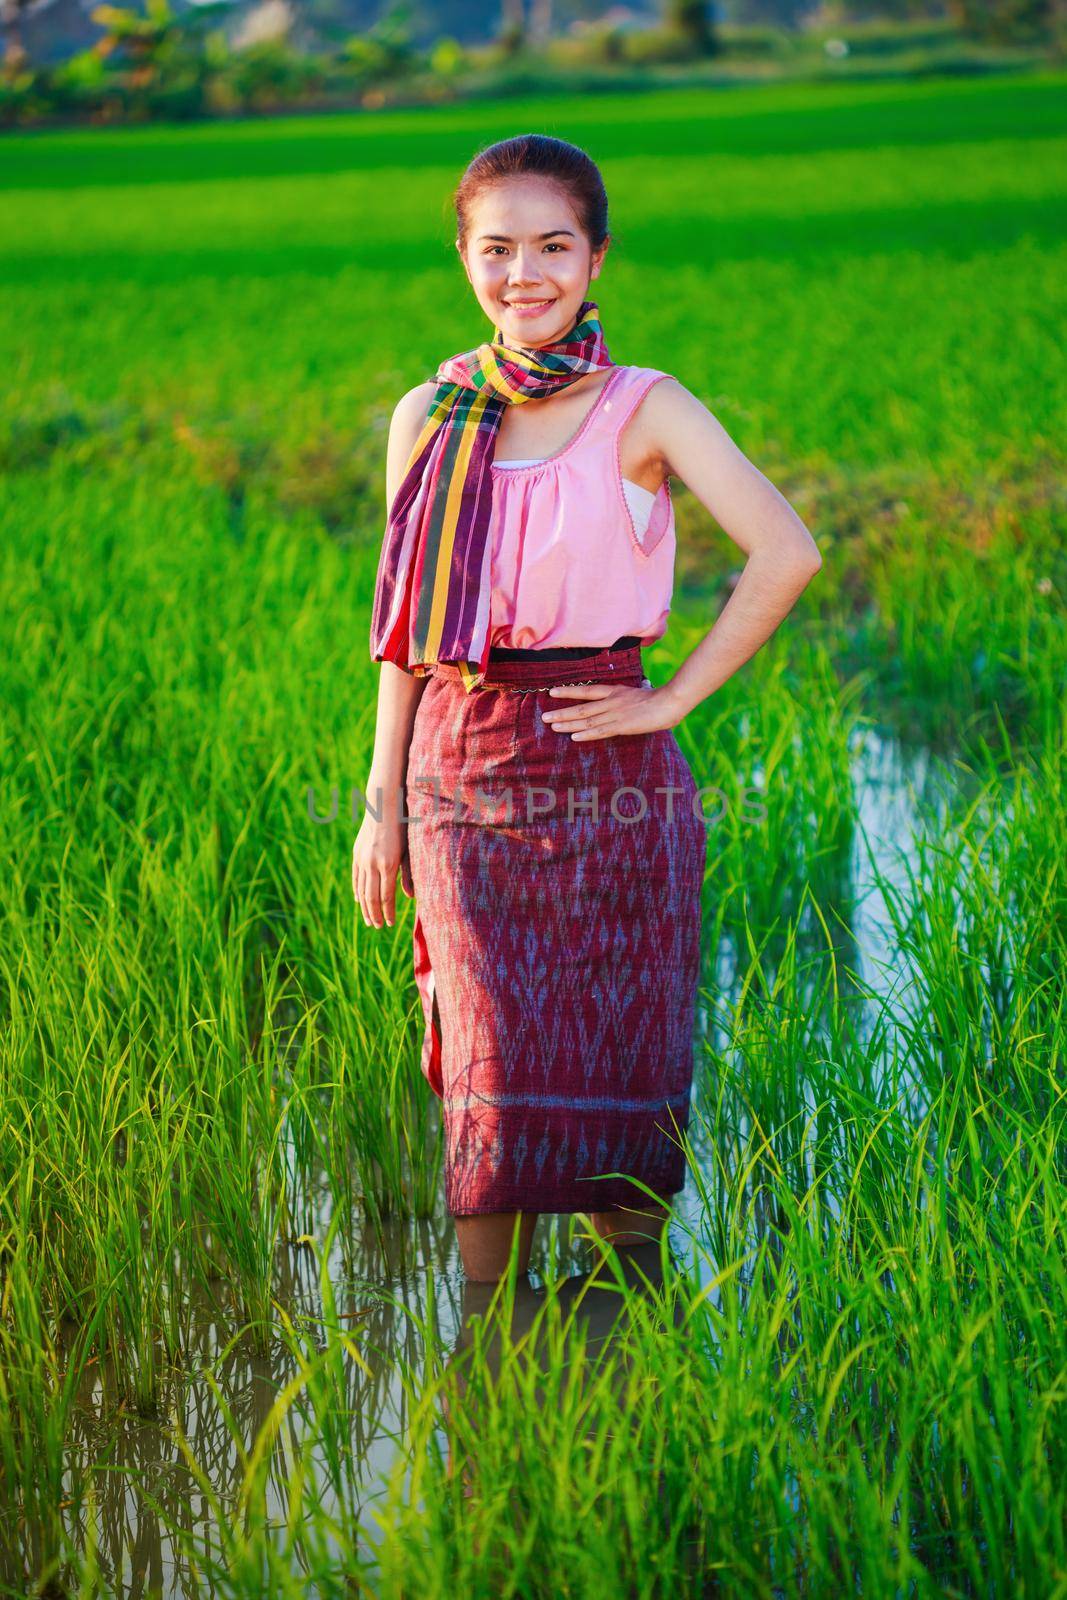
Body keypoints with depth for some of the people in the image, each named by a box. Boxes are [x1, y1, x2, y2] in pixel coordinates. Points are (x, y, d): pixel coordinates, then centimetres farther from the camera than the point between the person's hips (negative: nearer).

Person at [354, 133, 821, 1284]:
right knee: (498, 1068, -4)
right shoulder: (428, 421, 6)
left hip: (613, 771, -1)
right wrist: (381, 803, 10)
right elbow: (409, 626, 12)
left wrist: (677, 697, -12)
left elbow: (787, 553, -13)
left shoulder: (643, 411, -3)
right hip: (466, 771, 2)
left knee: (622, 1058, 3)